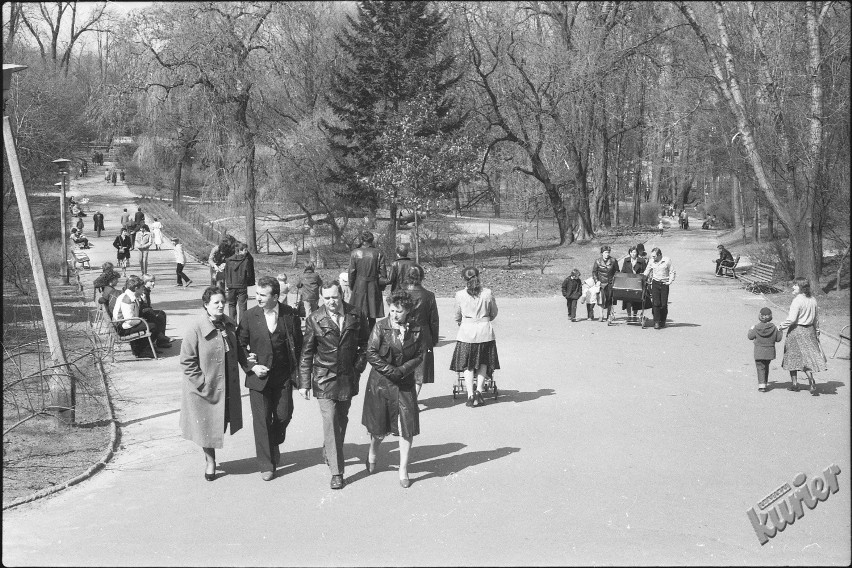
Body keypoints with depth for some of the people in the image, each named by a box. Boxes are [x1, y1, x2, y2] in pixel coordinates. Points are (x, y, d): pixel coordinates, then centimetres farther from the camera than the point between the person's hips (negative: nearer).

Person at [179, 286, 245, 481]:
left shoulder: (228, 324, 0)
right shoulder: (196, 329, -19)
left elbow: (236, 350, 15)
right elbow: (187, 360, -15)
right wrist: (202, 383, -17)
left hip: (226, 387, 5)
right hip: (204, 388, -5)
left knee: (220, 424, 14)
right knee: (206, 426, 9)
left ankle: (209, 456, 37)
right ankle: (210, 461, 31)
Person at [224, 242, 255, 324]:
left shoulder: (228, 260, 0)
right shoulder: (246, 261, -12)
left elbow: (226, 274, 8)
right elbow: (249, 274, -7)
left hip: (231, 286, 3)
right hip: (242, 286, -3)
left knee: (231, 304, 17)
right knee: (242, 305, 3)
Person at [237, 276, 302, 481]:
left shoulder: (289, 316, -5)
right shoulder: (250, 316, -5)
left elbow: (298, 344, 4)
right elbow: (239, 345, 2)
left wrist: (296, 371, -1)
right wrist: (251, 366, -10)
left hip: (283, 377, 1)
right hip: (258, 376, -1)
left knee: (283, 416, 7)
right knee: (261, 420, 1)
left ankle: (274, 445, 39)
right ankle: (266, 465, 11)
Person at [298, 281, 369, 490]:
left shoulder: (356, 317, -1)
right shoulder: (314, 319, -7)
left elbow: (363, 346, 11)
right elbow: (306, 353, -2)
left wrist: (358, 368, 1)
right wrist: (304, 383, -3)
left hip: (348, 377, 3)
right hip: (324, 379, -3)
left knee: (341, 420, 15)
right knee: (330, 422, -10)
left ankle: (330, 452, 41)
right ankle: (336, 472, -8)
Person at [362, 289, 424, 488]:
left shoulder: (415, 330, -2)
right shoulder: (380, 326, -7)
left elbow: (419, 356, 2)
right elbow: (371, 353, -10)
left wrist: (402, 370, -13)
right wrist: (391, 370, -14)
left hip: (405, 384, 1)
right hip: (380, 382, -1)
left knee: (407, 427, -3)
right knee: (379, 428, 7)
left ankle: (403, 470, 9)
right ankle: (372, 453, 40)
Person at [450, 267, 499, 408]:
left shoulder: (460, 295, -6)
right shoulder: (487, 293, -4)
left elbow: (457, 315, 7)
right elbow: (494, 313, 8)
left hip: (467, 331, -1)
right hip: (485, 330, 1)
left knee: (467, 364, 10)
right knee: (483, 362, 17)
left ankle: (470, 394, 0)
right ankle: (479, 390, 3)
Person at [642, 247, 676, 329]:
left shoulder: (667, 261, -5)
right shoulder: (651, 262, 2)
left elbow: (672, 272, 2)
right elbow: (647, 272, 15)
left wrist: (670, 281, -8)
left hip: (664, 283, -1)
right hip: (655, 283, 1)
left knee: (664, 304, 1)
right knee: (656, 303, -8)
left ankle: (663, 322, 15)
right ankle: (656, 322, -6)